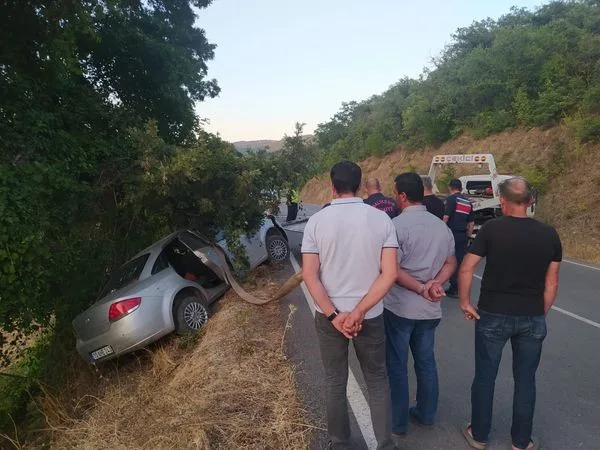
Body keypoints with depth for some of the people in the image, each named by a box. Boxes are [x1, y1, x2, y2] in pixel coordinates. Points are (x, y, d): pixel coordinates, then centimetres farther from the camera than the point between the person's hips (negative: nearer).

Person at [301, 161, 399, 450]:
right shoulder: (381, 219, -7)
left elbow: (309, 275, -13)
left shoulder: (317, 221, -9)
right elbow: (389, 274, -13)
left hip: (328, 316, 0)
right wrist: (359, 312, -12)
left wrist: (334, 315, -12)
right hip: (370, 316, 0)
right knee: (377, 382, 19)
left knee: (335, 382, 18)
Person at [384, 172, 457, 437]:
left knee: (397, 365, 7)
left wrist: (421, 289, -15)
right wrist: (436, 284, -6)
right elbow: (451, 263, 9)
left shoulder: (397, 225, -17)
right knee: (426, 361, 19)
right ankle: (426, 414, 33)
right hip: (430, 308, 6)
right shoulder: (441, 226, 6)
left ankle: (398, 422, 19)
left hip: (399, 307, -6)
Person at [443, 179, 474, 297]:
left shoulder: (451, 199, -7)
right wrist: (468, 234, 27)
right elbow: (470, 222, 19)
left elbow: (446, 217, -17)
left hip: (452, 234, -6)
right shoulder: (468, 202, 15)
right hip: (463, 235, 7)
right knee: (462, 260, 11)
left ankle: (454, 289, -1)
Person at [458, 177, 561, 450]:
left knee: (485, 377, 12)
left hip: (493, 315, -2)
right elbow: (551, 283, 2)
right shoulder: (549, 234, -2)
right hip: (532, 318, 3)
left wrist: (465, 302, -1)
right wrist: (541, 315, 12)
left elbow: (466, 269, -13)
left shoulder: (492, 228, -11)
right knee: (525, 380, 16)